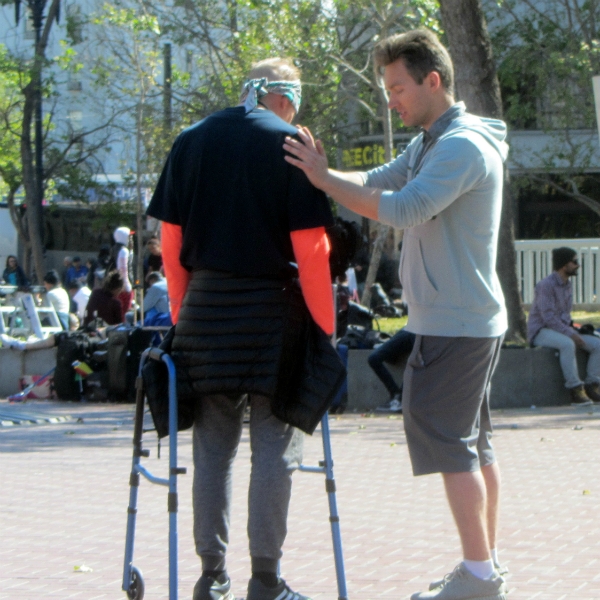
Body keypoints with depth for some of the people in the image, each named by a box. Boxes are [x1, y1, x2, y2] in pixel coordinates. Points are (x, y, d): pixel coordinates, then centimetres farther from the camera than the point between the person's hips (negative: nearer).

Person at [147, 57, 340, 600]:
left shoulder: (191, 142, 8)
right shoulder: (288, 143, -6)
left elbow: (171, 239, 8)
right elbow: (310, 246, -11)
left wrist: (182, 312, 15)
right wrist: (324, 325, -5)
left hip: (204, 310, 4)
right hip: (271, 309, -4)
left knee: (213, 448, 11)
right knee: (274, 448, 2)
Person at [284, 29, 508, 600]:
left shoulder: (464, 146, -17)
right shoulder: (429, 144, 16)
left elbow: (403, 209, -26)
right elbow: (376, 182, 8)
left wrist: (324, 179, -22)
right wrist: (323, 172, -8)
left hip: (453, 323, -10)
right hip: (471, 318, 10)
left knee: (447, 438, -10)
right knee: (474, 443, 12)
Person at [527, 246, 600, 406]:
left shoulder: (567, 285, 13)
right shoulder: (546, 285, -15)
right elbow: (548, 317, -22)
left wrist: (574, 331, -1)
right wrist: (570, 333, -26)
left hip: (562, 329, 8)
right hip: (541, 331, -8)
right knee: (567, 344, -39)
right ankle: (575, 391, -35)